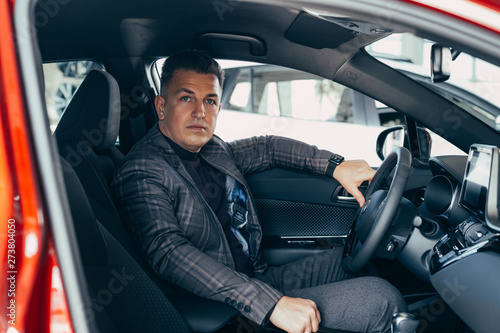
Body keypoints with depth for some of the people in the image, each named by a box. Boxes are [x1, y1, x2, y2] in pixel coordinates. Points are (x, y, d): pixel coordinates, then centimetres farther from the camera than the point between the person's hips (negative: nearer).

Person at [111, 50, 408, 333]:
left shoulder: (212, 149, 9)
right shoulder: (141, 174, -18)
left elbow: (267, 148, 23)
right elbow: (169, 253, -31)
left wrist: (336, 166, 9)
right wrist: (271, 304, -37)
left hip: (263, 276, 9)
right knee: (379, 298, -15)